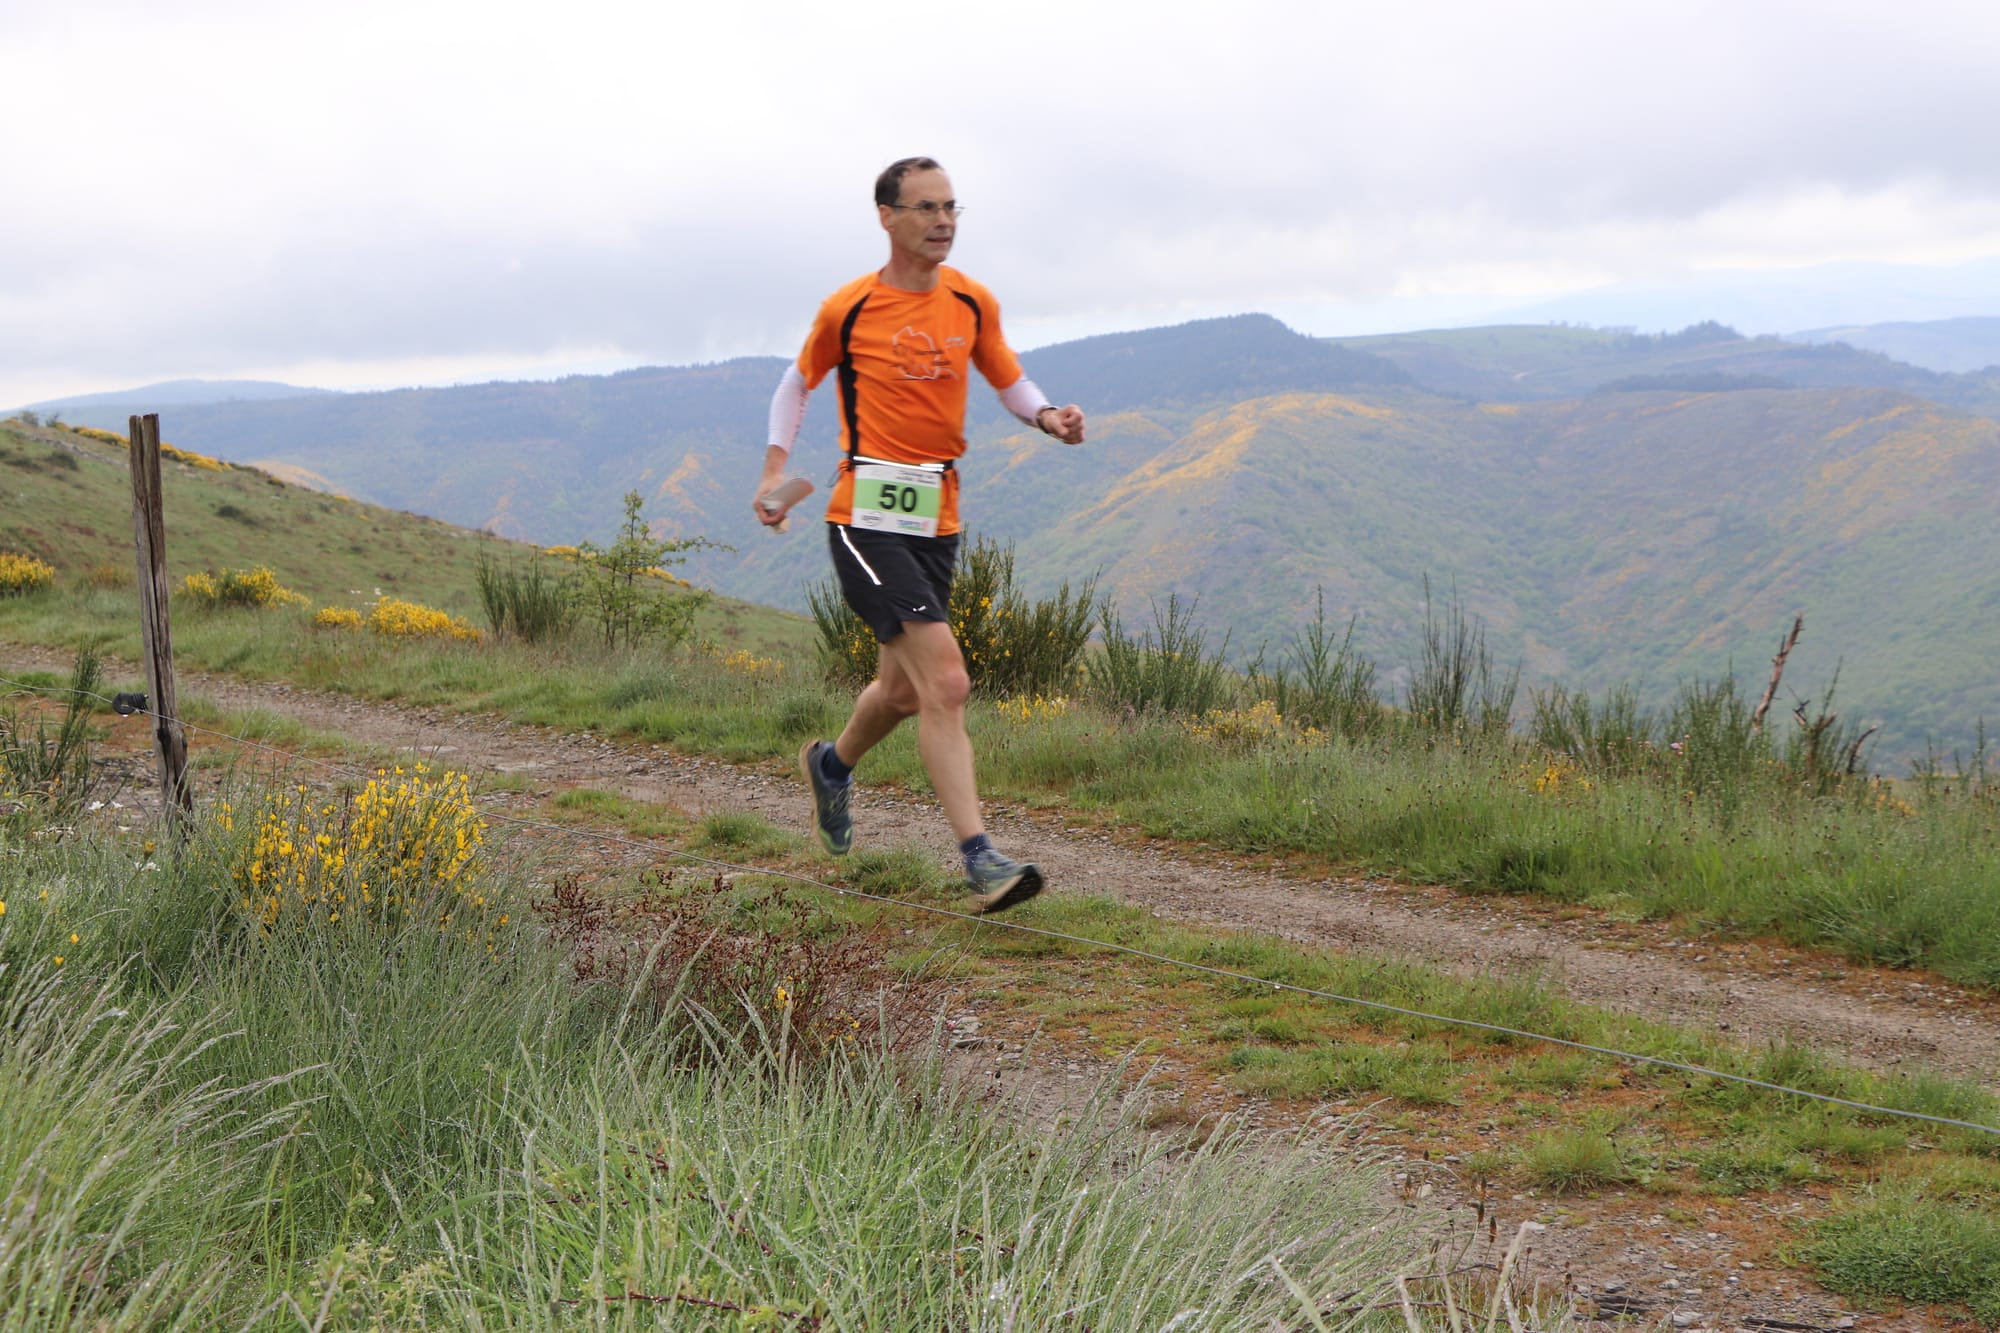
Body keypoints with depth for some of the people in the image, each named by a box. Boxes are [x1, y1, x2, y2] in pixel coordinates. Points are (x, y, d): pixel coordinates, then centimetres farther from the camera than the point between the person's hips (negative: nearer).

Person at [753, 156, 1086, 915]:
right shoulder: (848, 310, -3)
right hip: (867, 519, -6)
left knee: (904, 689, 17)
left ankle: (832, 765, 49)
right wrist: (775, 469, 0)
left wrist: (1048, 417, -4)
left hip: (937, 520, 6)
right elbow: (798, 384, 12)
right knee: (945, 682, -17)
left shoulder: (972, 304, 7)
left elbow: (1009, 381, 18)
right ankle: (979, 860, -17)